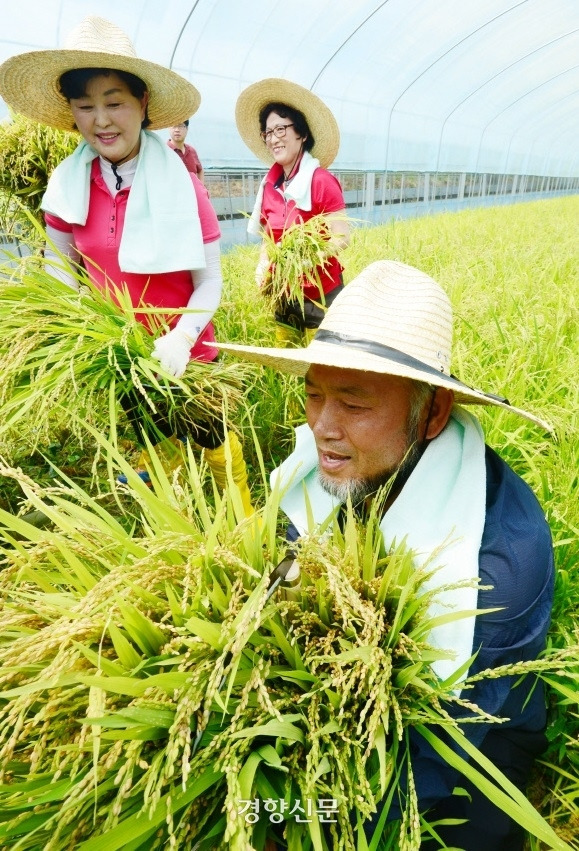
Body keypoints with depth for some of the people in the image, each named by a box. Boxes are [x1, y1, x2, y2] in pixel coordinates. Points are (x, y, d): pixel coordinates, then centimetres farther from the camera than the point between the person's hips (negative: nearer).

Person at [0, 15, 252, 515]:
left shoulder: (182, 186, -18)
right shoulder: (68, 186, -8)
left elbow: (210, 282, -14)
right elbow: (58, 265, 5)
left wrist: (181, 338, -30)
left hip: (182, 354, -3)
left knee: (213, 438, 15)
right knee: (155, 446, 24)